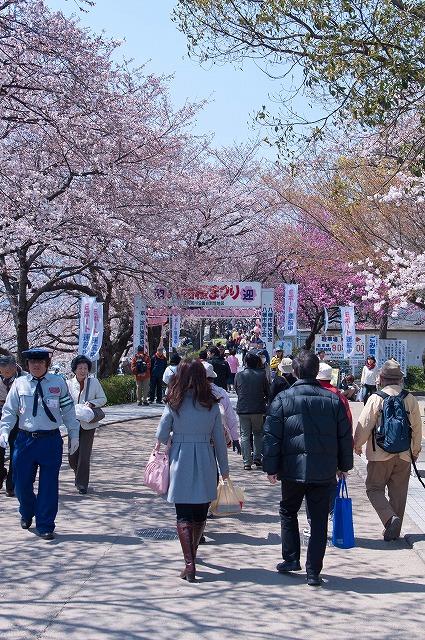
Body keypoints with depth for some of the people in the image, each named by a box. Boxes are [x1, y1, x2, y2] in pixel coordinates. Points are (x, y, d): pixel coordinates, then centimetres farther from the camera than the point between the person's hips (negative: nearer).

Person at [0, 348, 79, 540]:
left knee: (49, 484, 2)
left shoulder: (58, 382, 0)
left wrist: (74, 434, 7)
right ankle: (27, 513, 39)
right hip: (25, 439, 1)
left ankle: (45, 526, 15)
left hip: (51, 440, -1)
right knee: (22, 481, 8)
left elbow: (68, 409, 6)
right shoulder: (19, 383, 1)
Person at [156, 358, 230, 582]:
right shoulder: (211, 404, -1)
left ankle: (189, 563, -9)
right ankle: (192, 553, 34)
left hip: (180, 461, -2)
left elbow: (161, 435, -4)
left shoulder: (174, 403, -6)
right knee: (200, 513, 16)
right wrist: (224, 468, 13)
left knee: (183, 515, 2)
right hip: (205, 462, 2)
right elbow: (219, 439, 3)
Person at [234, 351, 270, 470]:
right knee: (258, 433, 18)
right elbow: (267, 392, 6)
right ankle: (257, 457, 7)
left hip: (242, 409, 0)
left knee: (245, 435, 6)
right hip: (258, 410, 0)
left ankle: (247, 462, 2)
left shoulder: (239, 375, -1)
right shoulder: (261, 375, -4)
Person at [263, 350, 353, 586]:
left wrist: (271, 468, 3)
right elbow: (345, 436, 6)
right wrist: (344, 466, 17)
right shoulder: (333, 400, 0)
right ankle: (314, 571, 8)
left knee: (288, 512, 21)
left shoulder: (283, 399, -4)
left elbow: (272, 436, -4)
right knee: (319, 520, 7)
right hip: (324, 470, 1)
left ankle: (291, 558, 19)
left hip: (293, 469, -1)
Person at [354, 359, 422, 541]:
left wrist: (358, 444, 10)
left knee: (374, 488, 7)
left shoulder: (376, 398, -12)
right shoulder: (411, 399, 0)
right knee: (398, 492, 13)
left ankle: (390, 518, -15)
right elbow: (417, 427, 9)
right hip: (404, 455, 4)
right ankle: (394, 530, 18)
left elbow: (364, 424, -9)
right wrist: (416, 449, 25)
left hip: (380, 454, -4)